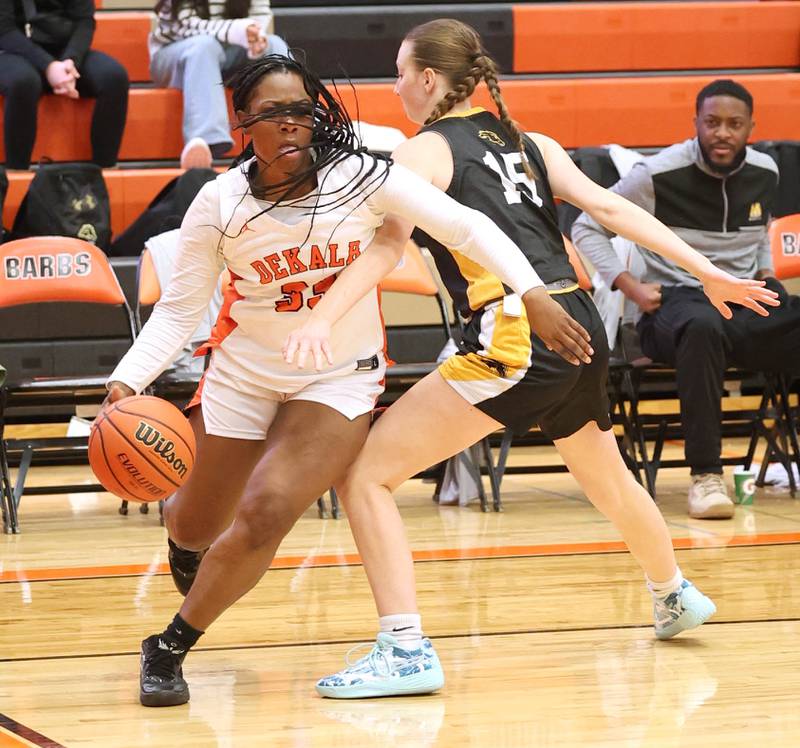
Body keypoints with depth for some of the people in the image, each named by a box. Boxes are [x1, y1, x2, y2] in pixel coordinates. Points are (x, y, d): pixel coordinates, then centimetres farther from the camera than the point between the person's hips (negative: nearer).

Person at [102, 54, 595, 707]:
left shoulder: (362, 178, -16)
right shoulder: (219, 205, -13)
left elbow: (466, 227, -12)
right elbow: (179, 310, -6)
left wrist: (536, 299, -20)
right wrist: (128, 381, -20)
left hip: (340, 379, -2)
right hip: (243, 374, 2)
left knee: (265, 514, -22)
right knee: (198, 526, 13)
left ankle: (170, 648, -4)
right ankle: (180, 521, 55)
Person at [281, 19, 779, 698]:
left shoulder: (425, 150, 0)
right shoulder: (530, 145, 18)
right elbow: (612, 209, 12)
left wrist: (322, 320, -29)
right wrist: (709, 273, 12)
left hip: (515, 338, -8)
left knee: (366, 475, -4)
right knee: (606, 476, 35)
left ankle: (404, 649, -15)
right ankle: (675, 597, 58)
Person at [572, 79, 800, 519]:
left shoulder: (765, 173, 10)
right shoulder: (658, 175, -6)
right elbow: (586, 229, 3)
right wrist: (630, 286, -7)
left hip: (747, 302, 5)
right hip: (679, 301, -5)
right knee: (704, 327, -43)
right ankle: (705, 476, -38)